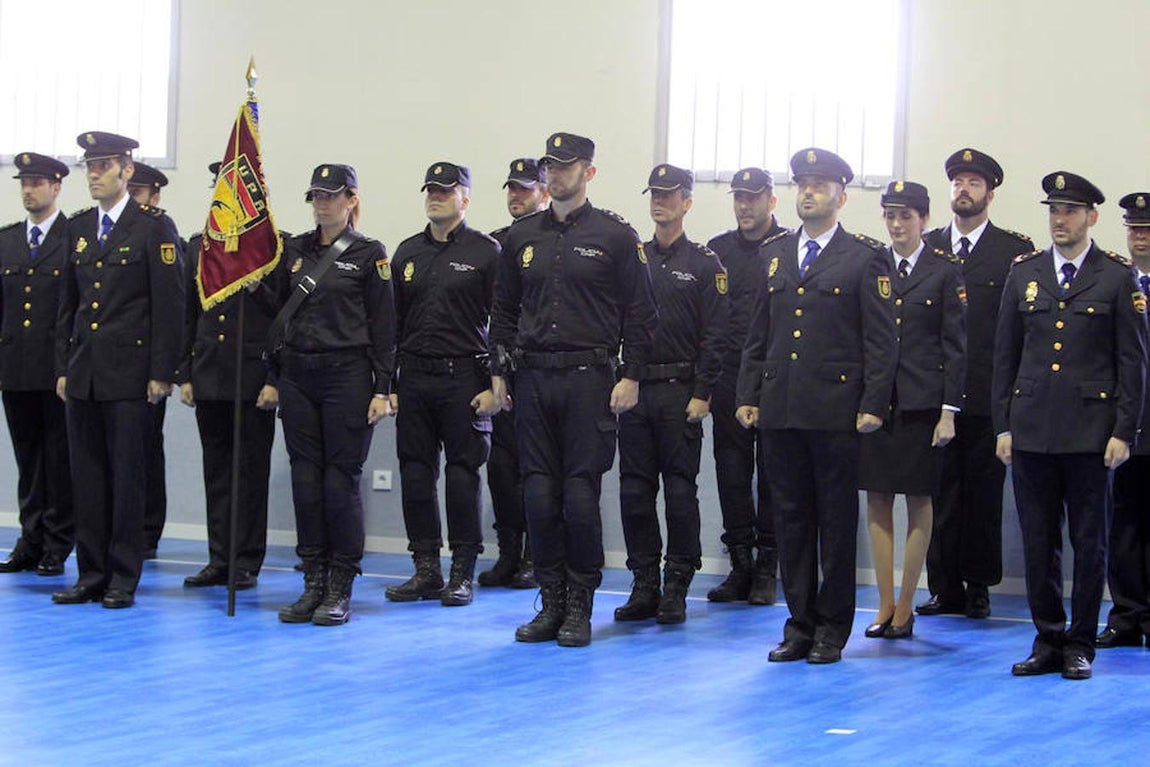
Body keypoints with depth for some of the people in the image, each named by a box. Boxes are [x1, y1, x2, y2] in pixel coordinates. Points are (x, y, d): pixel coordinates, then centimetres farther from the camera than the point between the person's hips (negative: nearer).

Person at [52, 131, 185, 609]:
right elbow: (68, 304, 18)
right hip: (84, 373, 6)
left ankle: (123, 579, 5)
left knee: (127, 477, -2)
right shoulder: (79, 228, 14)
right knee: (87, 478, 7)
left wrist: (161, 372, -11)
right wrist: (63, 367, 12)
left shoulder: (155, 227, -3)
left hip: (129, 374, -6)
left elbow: (169, 304, -7)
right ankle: (91, 574, 14)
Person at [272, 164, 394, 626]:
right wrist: (273, 377, 9)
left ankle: (340, 591, 3)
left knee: (341, 478, -3)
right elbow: (280, 315, 15)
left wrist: (383, 389, -8)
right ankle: (313, 583, 10)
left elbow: (383, 327, -3)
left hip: (347, 375, -5)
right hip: (297, 376, 5)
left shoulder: (369, 254, -1)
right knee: (305, 477, 4)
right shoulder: (293, 251, 12)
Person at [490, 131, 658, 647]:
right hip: (533, 377, 4)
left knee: (581, 494, -4)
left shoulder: (615, 236, 1)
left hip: (589, 378, -4)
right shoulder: (522, 237, 13)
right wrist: (499, 371, 10)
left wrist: (631, 376, -7)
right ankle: (551, 604, 11)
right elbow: (504, 309, 17)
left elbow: (639, 312, -1)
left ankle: (580, 608, 5)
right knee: (539, 494, 3)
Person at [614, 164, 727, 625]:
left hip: (680, 392, -4)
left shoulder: (705, 265, 1)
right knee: (634, 488, 4)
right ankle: (644, 585, 11)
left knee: (680, 490, -2)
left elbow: (714, 337, -4)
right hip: (635, 389, 4)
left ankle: (677, 590, 4)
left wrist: (701, 395, -11)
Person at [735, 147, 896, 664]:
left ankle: (832, 628, 10)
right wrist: (747, 396, 10)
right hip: (780, 409, 5)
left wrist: (873, 405, -10)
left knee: (837, 520, 2)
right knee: (790, 518, 7)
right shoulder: (775, 254, 15)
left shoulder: (865, 258, 1)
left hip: (836, 411, -5)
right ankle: (800, 623, 15)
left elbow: (880, 340, -3)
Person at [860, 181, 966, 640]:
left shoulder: (946, 271, 0)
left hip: (921, 403, -3)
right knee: (877, 500, 3)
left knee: (918, 502, 3)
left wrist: (949, 410, -8)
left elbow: (955, 345, -2)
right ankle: (886, 605, 10)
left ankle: (905, 606, 10)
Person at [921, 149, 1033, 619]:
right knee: (940, 492, 3)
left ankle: (978, 586, 12)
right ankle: (945, 588, 9)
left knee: (984, 492, 3)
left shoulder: (1015, 251, 2)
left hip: (988, 398, -2)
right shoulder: (927, 248, 12)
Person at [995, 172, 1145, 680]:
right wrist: (1002, 426, 6)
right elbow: (1005, 354, 12)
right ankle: (1048, 641, 15)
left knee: (1089, 542, 3)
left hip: (1091, 431, -3)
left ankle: (1080, 646, 11)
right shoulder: (1024, 272, 10)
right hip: (1032, 429, 3)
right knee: (1038, 542, 6)